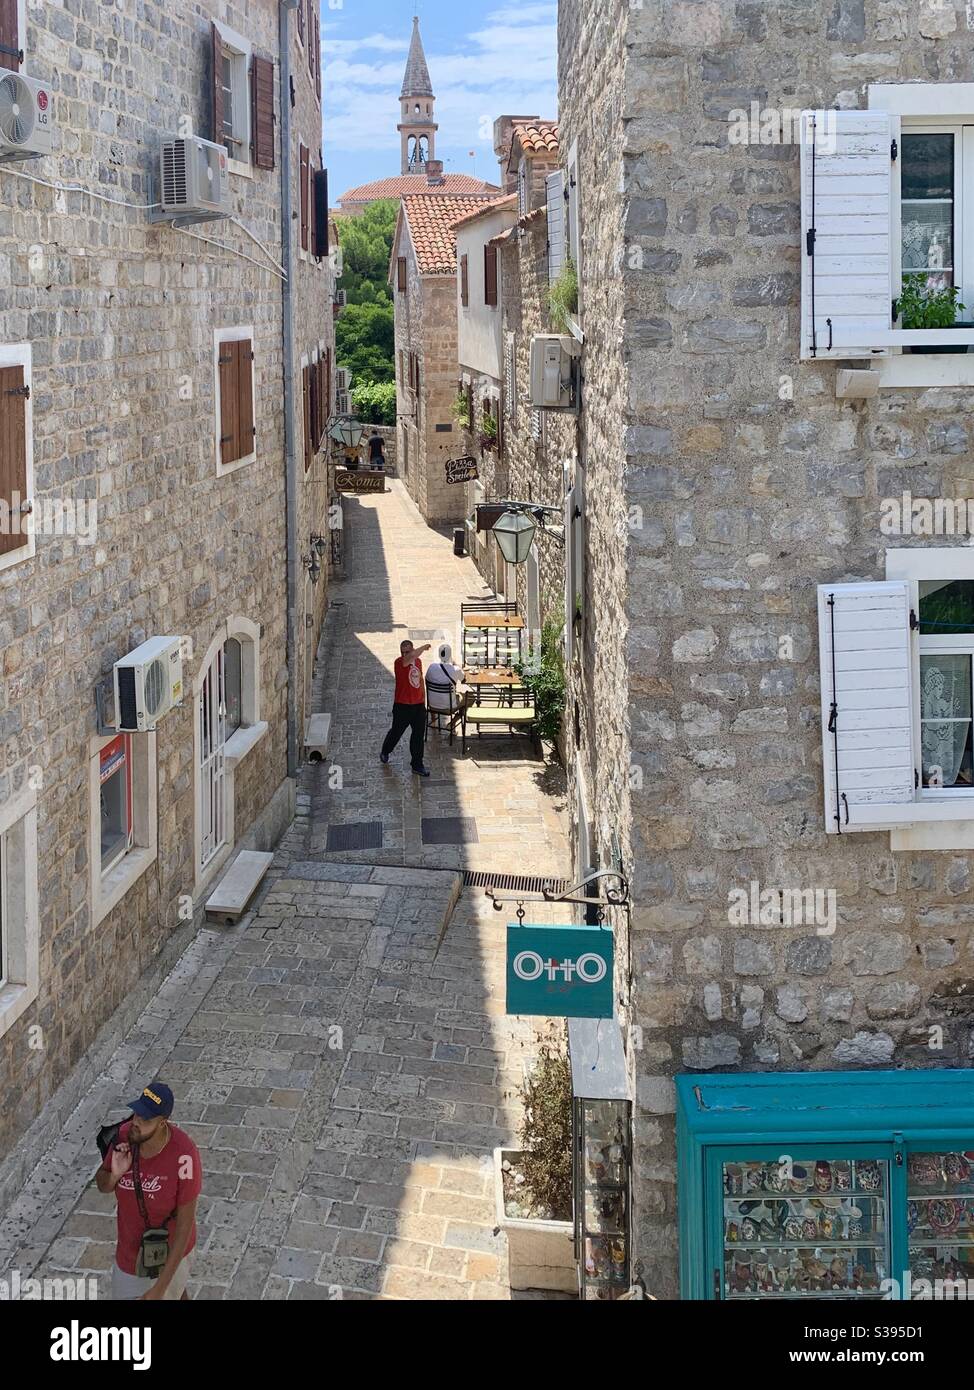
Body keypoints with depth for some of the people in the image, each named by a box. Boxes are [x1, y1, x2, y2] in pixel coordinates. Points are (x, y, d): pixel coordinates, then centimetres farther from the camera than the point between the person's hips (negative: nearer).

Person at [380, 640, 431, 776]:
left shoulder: (418, 661, 4)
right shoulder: (400, 662, -17)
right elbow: (413, 656, -39)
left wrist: (423, 700, 19)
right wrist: (424, 647, -23)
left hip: (418, 705, 5)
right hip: (402, 706, -5)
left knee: (419, 736, 7)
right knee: (396, 732, 13)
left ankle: (417, 765, 16)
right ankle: (385, 752, 40)